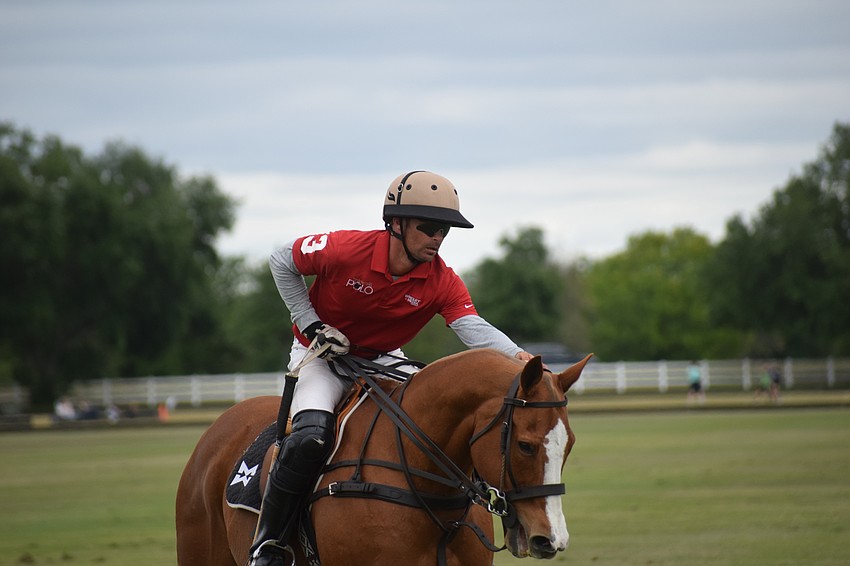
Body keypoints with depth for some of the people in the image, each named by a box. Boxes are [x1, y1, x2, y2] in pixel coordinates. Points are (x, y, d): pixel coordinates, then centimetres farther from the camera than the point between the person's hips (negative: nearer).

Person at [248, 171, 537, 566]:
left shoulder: (442, 282, -17)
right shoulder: (346, 250, -24)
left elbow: (473, 328, -31)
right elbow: (282, 262, -9)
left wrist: (515, 355, -52)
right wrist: (312, 325, -14)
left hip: (383, 359, 4)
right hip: (322, 355, -4)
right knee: (311, 437, -28)